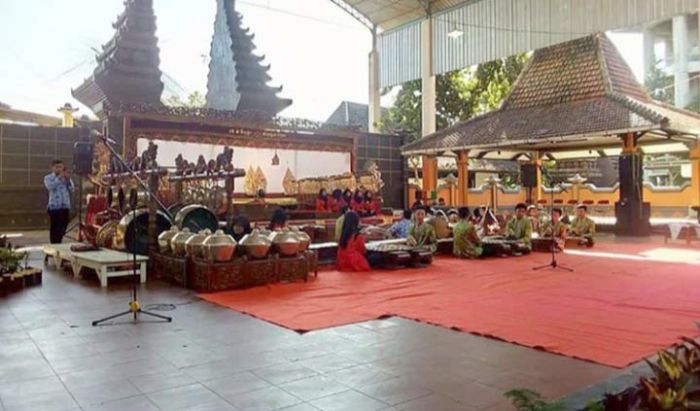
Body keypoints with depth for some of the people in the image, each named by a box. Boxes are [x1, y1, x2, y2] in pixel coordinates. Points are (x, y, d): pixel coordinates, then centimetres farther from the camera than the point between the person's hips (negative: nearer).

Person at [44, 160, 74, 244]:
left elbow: (72, 189, 4)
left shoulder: (66, 177, 12)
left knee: (63, 228, 10)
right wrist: (59, 178, -17)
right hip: (54, 207, -4)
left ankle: (58, 244, 23)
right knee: (54, 228, -1)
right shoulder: (48, 177, 2)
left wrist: (68, 179, -8)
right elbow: (50, 187, -17)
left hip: (66, 206, 4)